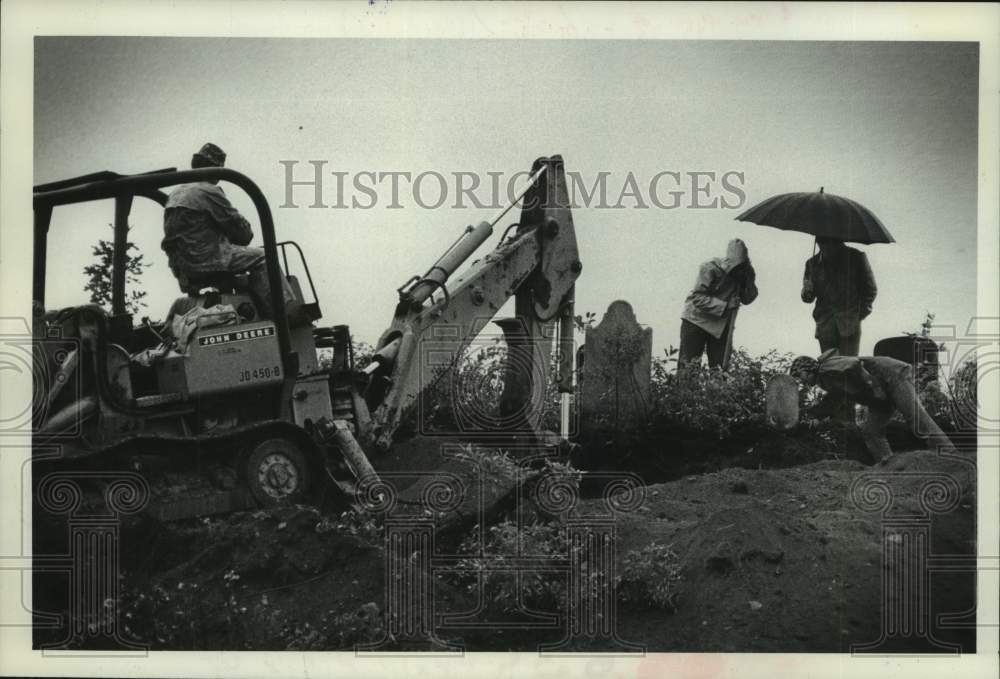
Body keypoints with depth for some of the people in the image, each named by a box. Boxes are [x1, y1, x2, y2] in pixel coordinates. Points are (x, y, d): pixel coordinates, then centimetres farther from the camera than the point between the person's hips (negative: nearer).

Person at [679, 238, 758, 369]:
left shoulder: (742, 274, -5)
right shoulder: (710, 269, -20)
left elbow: (747, 299, -3)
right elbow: (698, 298, -22)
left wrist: (750, 280, -19)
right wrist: (725, 306, -28)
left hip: (721, 326, 4)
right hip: (697, 322, -4)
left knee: (719, 367, 3)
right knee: (688, 365, -4)